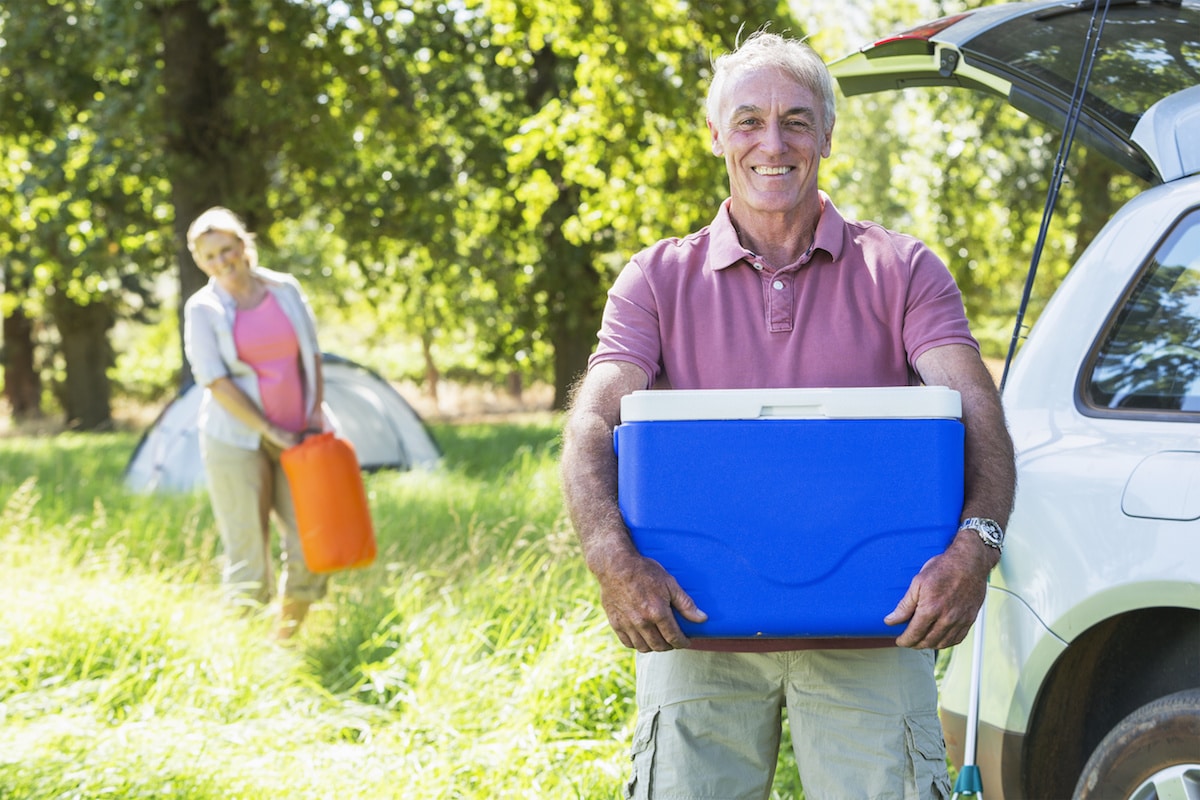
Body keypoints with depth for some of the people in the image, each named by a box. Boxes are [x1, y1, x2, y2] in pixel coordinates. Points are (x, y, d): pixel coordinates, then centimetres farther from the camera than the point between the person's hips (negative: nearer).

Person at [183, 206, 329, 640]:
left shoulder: (286, 290, 4)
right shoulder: (203, 309, -6)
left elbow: (311, 356, 12)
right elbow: (215, 382, -11)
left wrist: (315, 414, -1)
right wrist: (269, 430, -14)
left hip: (297, 439, 4)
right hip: (235, 440, -3)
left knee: (309, 544, 2)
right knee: (246, 553, -2)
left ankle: (288, 635, 20)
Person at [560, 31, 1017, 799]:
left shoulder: (903, 270, 7)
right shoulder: (660, 279, 10)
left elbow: (976, 410, -5)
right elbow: (593, 424, -3)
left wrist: (975, 542, -26)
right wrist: (614, 559, -23)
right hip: (698, 625, 1)